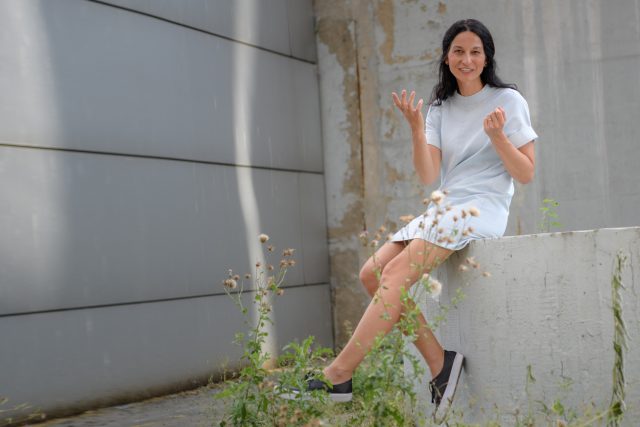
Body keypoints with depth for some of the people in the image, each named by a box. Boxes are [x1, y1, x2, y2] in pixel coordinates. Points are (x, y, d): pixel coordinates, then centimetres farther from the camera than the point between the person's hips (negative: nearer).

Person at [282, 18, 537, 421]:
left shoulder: (509, 101, 3)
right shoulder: (440, 109, 15)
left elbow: (526, 174, -1)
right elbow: (428, 176, 3)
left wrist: (498, 137, -17)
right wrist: (416, 127, -10)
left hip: (483, 208, -7)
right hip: (445, 207, 7)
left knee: (397, 272, -26)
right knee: (373, 272, -14)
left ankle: (339, 375, -29)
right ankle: (440, 363, -11)